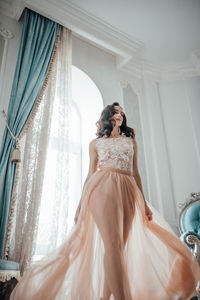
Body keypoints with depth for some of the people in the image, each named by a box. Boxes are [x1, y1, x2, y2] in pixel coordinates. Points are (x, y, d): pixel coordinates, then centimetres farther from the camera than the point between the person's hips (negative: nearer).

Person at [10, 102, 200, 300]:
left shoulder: (131, 141, 23)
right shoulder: (96, 143, 20)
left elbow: (135, 174, 18)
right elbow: (90, 174, 15)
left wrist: (144, 202, 10)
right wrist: (81, 202, 7)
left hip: (127, 191, 3)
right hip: (102, 187, -2)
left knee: (119, 244, -3)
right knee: (112, 242, -19)